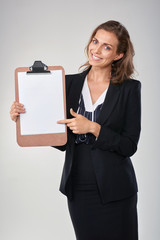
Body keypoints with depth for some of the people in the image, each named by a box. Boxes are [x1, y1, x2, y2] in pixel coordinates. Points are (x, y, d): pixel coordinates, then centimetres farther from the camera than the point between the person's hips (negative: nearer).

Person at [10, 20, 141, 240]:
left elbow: (129, 146, -8)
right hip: (78, 188, 3)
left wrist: (93, 128, -20)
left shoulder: (129, 88, -5)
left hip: (114, 191, -3)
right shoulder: (70, 83, 4)